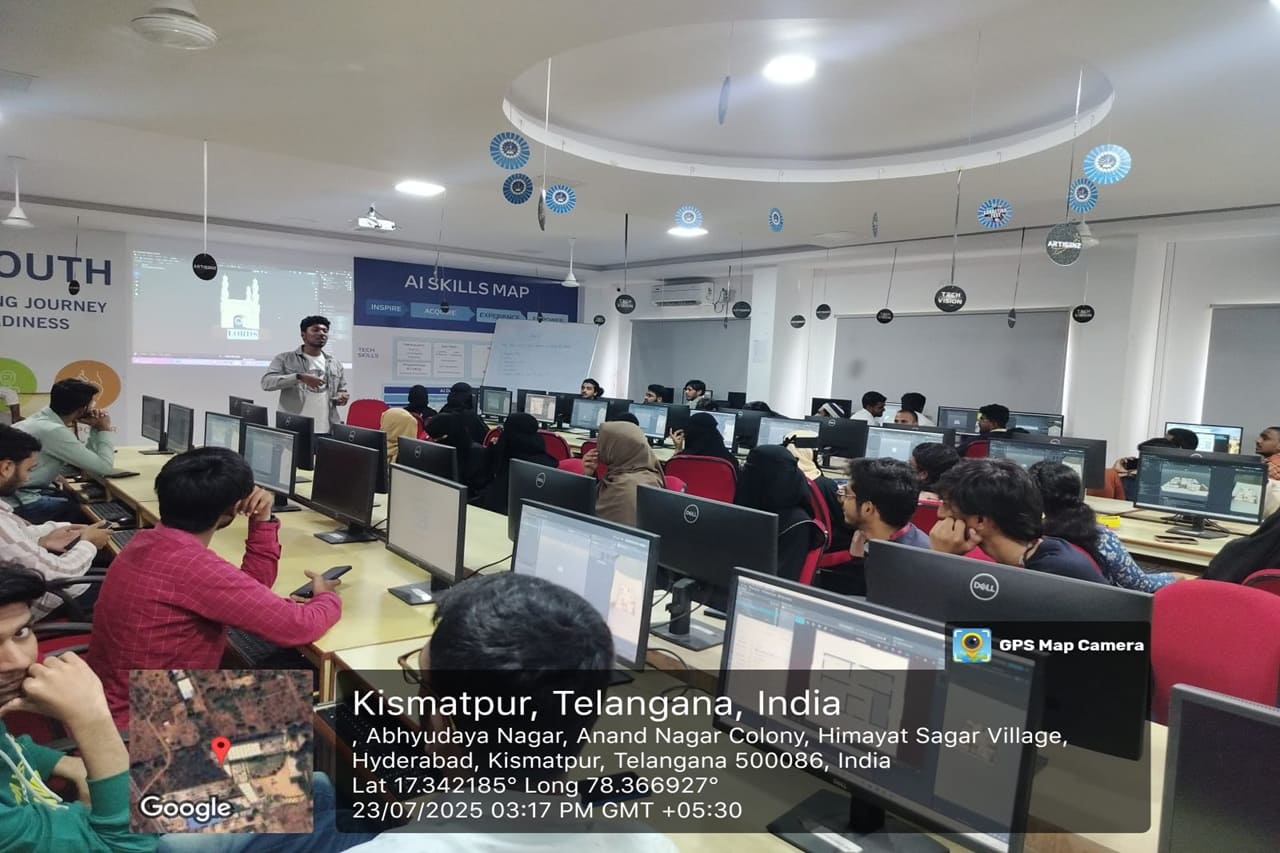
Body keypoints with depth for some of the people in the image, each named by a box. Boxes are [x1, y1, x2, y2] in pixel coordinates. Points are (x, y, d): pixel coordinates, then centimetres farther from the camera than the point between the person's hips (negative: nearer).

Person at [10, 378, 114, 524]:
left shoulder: (44, 419, 7)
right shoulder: (54, 431, -23)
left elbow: (87, 457, 11)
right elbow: (103, 467, -20)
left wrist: (96, 429, -1)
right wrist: (106, 430, -9)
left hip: (16, 493, 9)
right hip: (19, 503, -9)